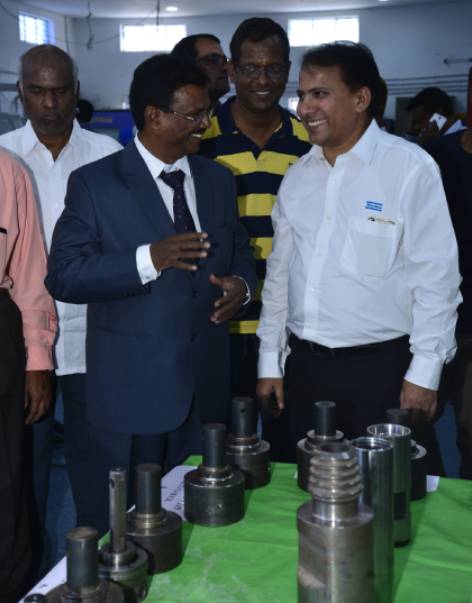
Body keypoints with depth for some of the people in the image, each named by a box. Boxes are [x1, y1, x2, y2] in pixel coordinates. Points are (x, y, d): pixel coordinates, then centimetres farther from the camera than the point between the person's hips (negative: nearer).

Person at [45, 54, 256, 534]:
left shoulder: (217, 180, 9)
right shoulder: (94, 183, -7)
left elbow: (239, 252, 19)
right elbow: (63, 277, -12)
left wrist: (241, 285, -4)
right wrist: (149, 258, -24)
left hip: (205, 386, 4)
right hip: (133, 389, -4)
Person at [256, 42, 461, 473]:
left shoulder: (410, 168, -10)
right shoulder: (298, 176, 8)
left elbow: (436, 276, -11)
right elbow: (280, 272, 12)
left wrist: (424, 371, -11)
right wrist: (270, 361, 12)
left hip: (383, 366, -5)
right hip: (305, 365, 5)